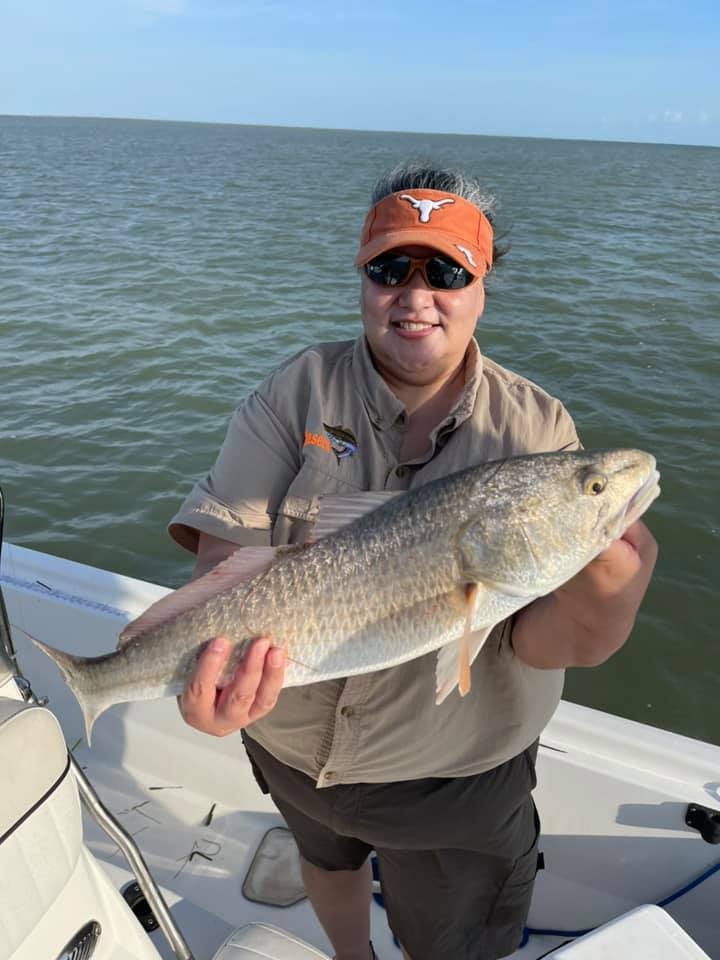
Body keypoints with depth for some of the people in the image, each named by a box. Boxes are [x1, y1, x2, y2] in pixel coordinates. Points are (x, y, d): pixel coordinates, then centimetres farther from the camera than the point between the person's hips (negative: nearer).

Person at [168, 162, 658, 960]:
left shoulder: (536, 429, -16)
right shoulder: (296, 394, -14)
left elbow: (535, 644, -21)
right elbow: (230, 545, -22)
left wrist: (602, 595, -42)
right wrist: (214, 659, -42)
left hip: (454, 774, -1)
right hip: (288, 738, 3)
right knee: (326, 859, 33)